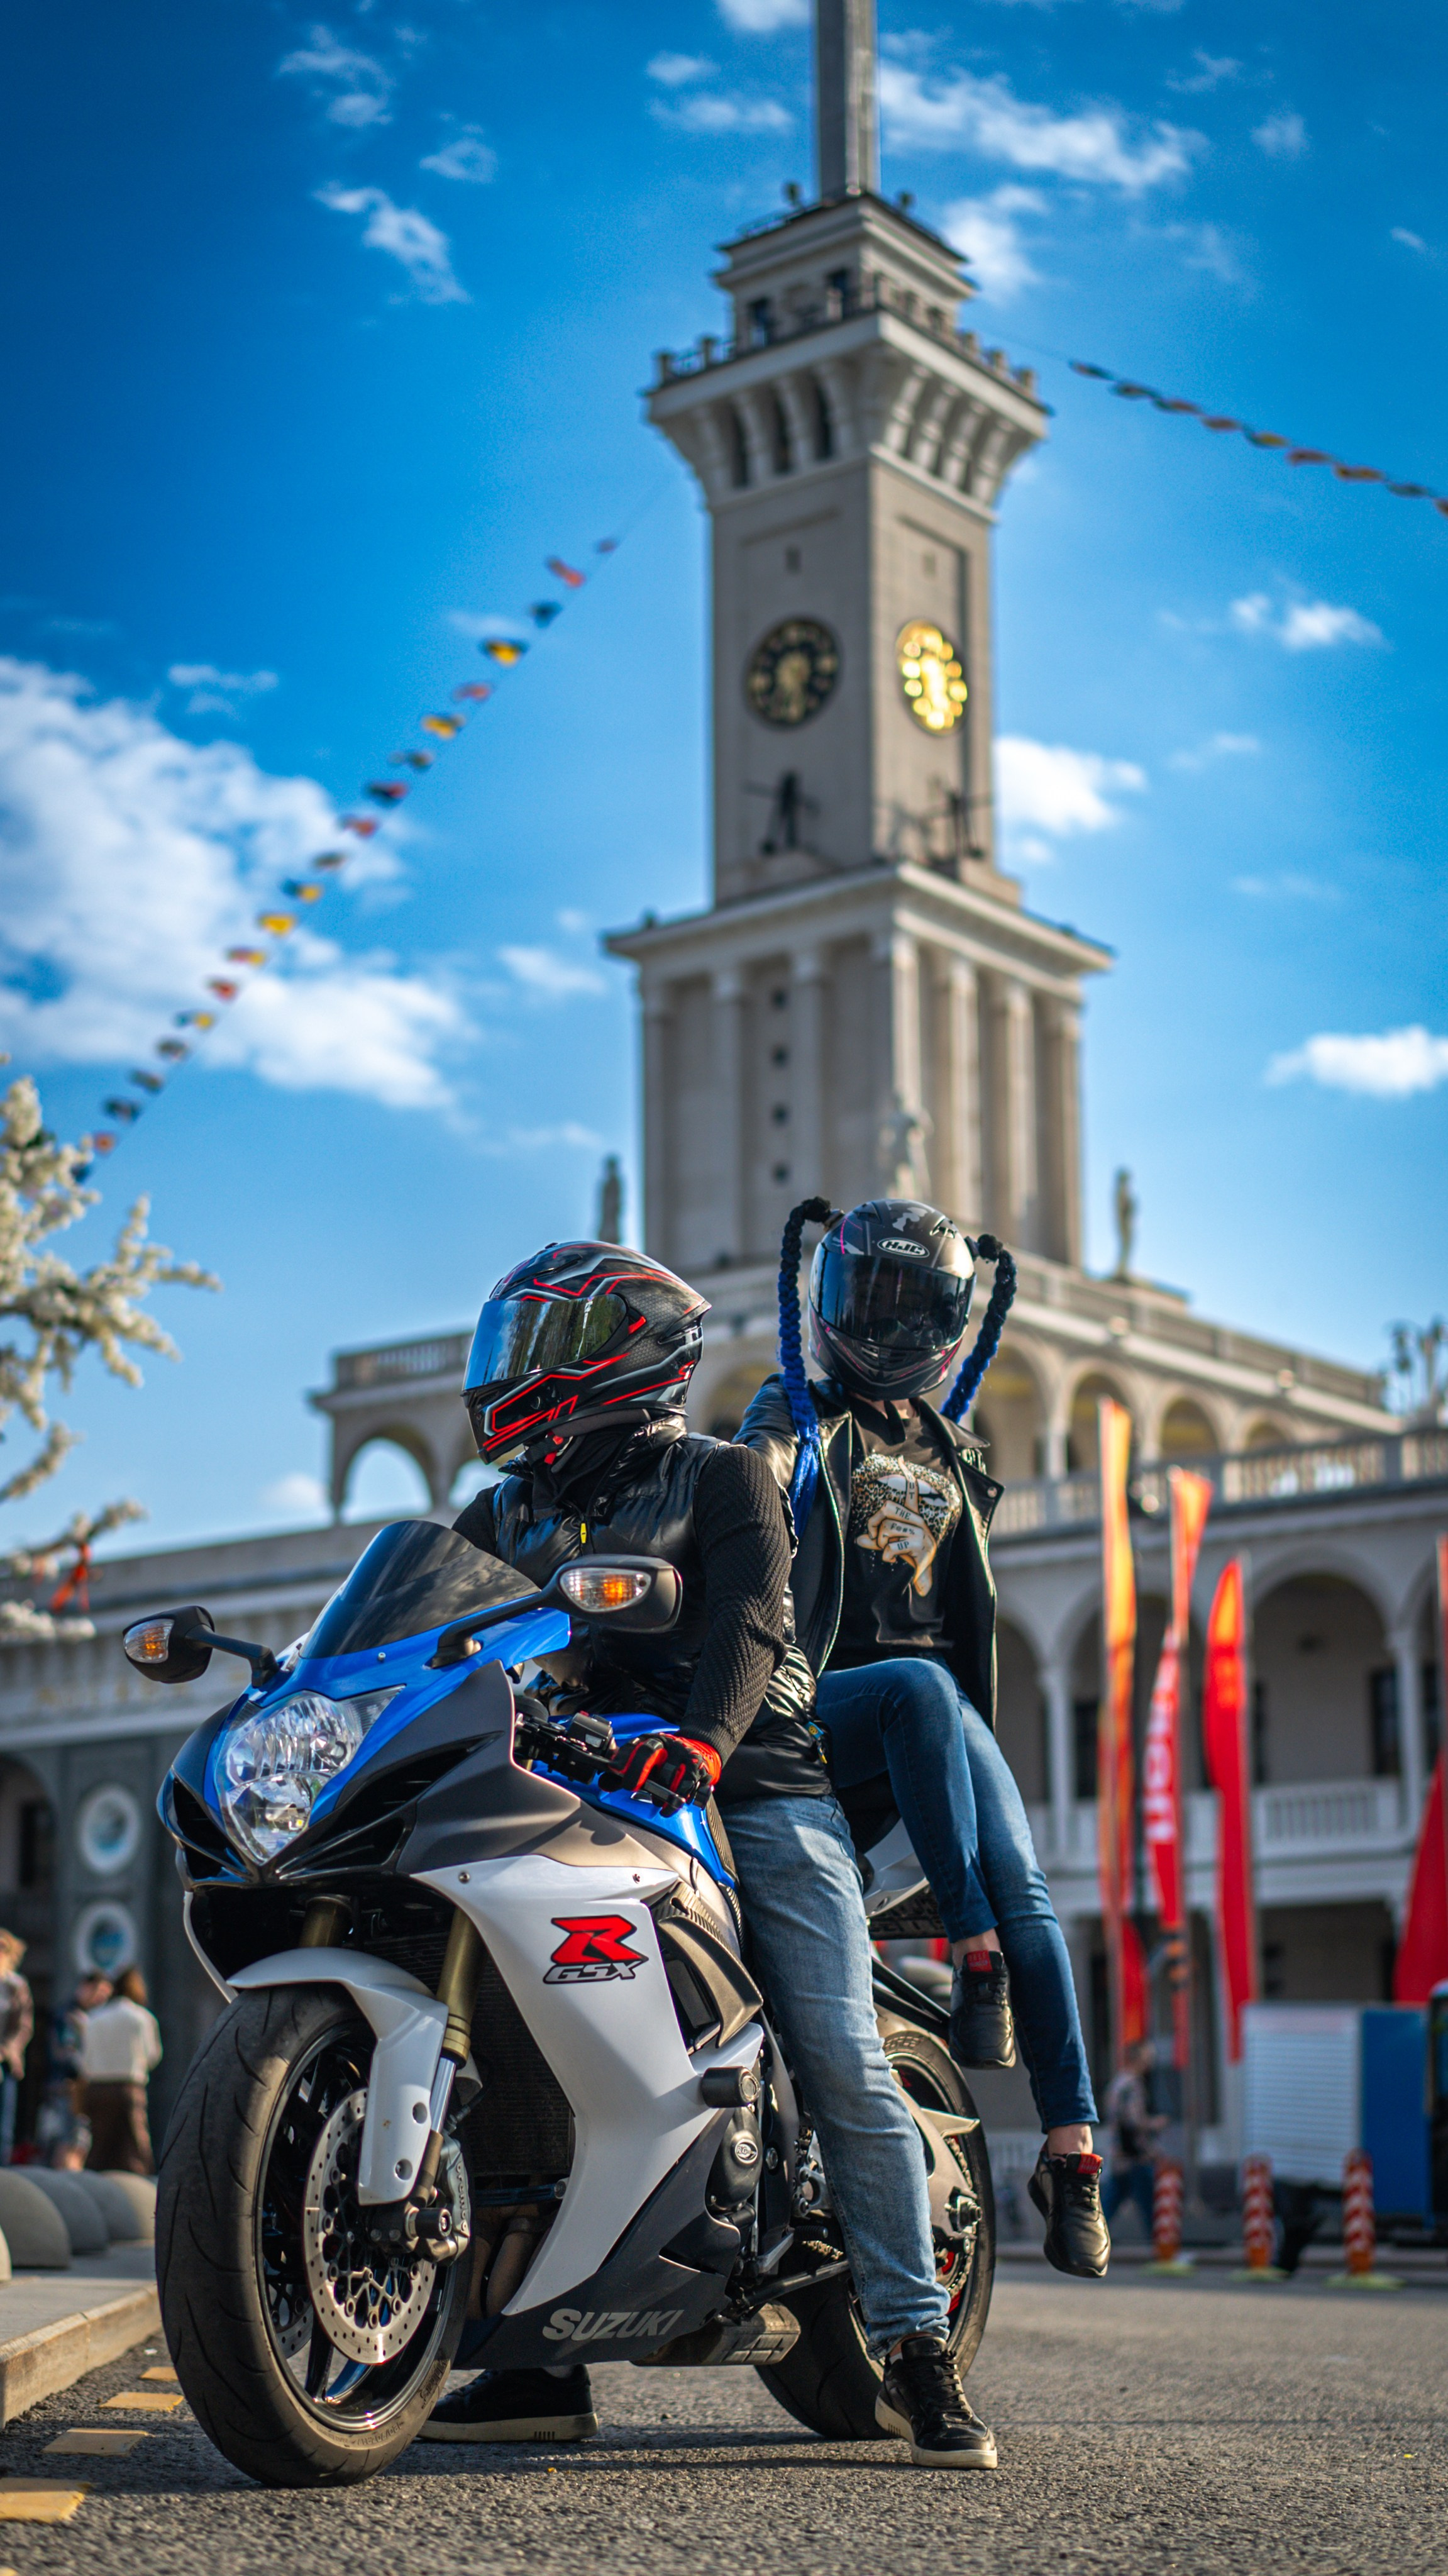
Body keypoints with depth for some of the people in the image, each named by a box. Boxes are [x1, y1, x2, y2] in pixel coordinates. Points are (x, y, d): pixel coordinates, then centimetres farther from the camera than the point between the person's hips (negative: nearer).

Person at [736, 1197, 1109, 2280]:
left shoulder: (954, 1457, 27)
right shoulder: (799, 1414, 12)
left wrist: (987, 1724, 17)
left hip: (942, 1703, 4)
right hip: (822, 1698, -4)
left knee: (1023, 1886, -20)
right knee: (920, 1685, -39)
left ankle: (1073, 2150, -23)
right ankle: (974, 1948, -38)